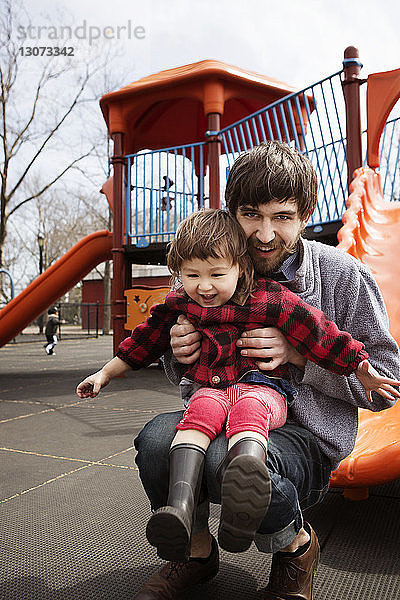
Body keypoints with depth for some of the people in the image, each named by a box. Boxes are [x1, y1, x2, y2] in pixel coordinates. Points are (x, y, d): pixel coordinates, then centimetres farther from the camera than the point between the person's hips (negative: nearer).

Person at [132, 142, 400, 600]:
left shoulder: (342, 275, -7)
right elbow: (185, 375, 17)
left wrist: (298, 354, -19)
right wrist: (181, 356, -9)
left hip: (307, 434, -3)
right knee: (156, 438, -28)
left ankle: (298, 547, 1)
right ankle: (197, 550, 5)